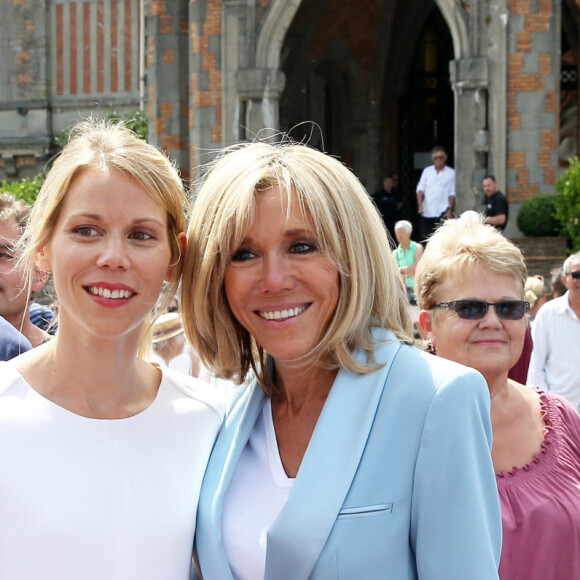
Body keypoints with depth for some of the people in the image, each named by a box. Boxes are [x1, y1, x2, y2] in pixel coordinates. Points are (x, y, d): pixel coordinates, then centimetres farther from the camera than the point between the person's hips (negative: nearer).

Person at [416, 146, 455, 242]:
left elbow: (452, 194, 3)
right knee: (425, 237, 1)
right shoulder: (427, 171, 13)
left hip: (442, 212, -3)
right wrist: (420, 204, -6)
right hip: (426, 211, 3)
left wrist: (450, 209, -7)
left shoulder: (451, 173, 6)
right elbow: (420, 189, 8)